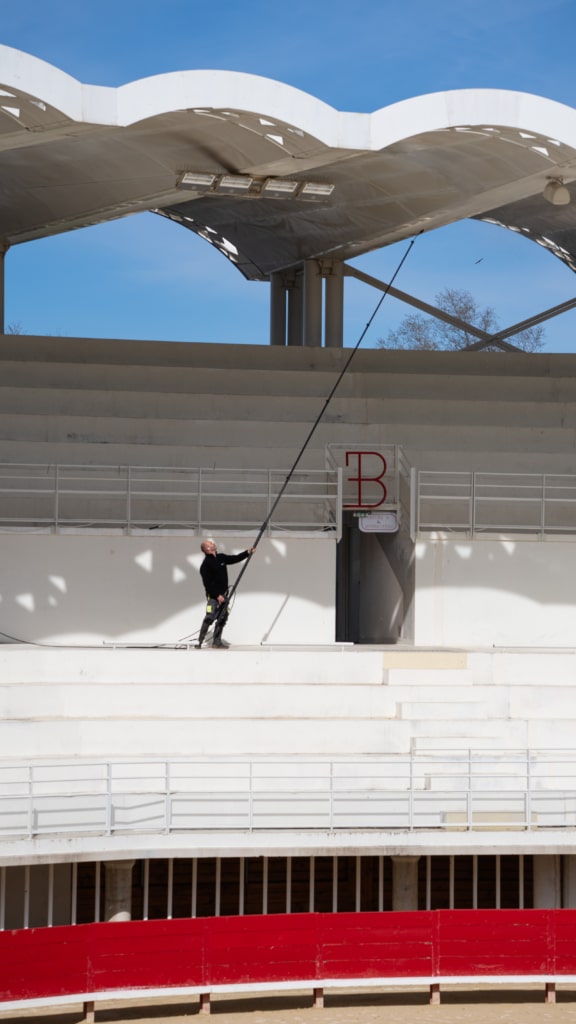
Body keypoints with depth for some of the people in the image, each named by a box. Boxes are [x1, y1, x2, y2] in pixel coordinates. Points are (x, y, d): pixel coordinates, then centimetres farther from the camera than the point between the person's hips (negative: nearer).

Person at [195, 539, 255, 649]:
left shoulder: (220, 558, 10)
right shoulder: (206, 565, -13)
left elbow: (235, 559, 20)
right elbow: (207, 583, -17)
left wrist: (248, 553, 12)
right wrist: (217, 595, -20)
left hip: (223, 594, 8)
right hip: (213, 596, -8)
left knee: (222, 618, 10)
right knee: (210, 618, -16)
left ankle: (217, 641, 18)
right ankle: (199, 642, -15)